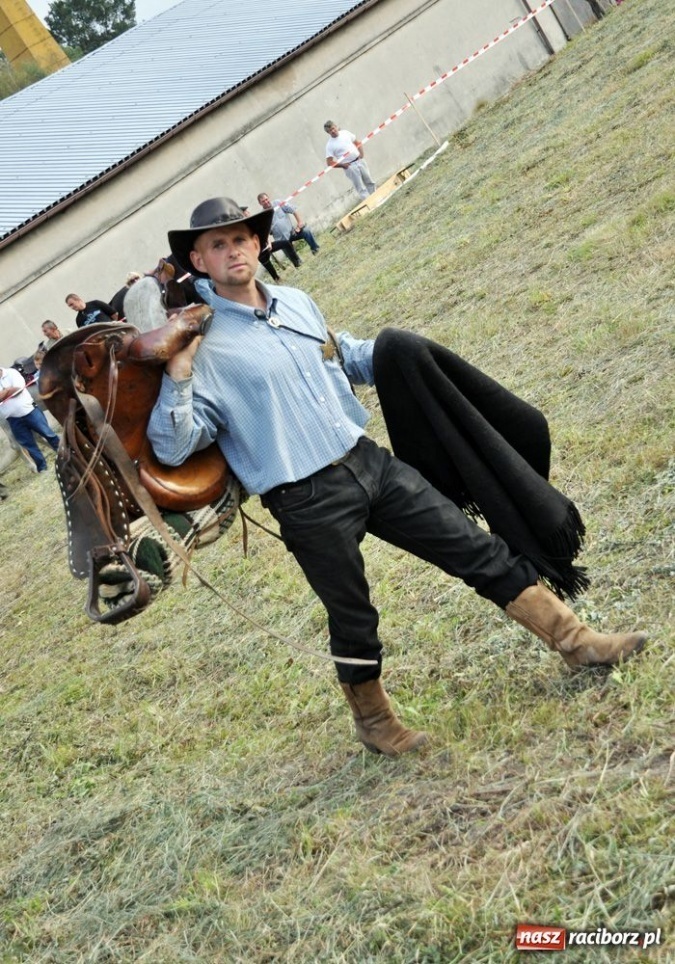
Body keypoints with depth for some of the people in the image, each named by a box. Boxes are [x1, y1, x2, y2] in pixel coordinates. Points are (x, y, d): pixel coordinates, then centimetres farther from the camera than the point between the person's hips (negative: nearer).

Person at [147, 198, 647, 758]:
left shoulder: (296, 303, 10)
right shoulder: (201, 346, -9)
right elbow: (173, 448, -14)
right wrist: (177, 376, -27)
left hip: (369, 461, 6)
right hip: (308, 503, -6)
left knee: (478, 550, 5)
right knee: (353, 621, 10)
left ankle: (575, 641, 16)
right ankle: (374, 720, 36)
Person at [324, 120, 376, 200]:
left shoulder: (345, 133, 3)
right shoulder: (330, 145, -10)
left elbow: (357, 143, 16)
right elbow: (329, 163, -11)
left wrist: (361, 153, 1)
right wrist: (343, 165, -13)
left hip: (359, 161, 5)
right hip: (349, 167, -5)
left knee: (369, 182, 15)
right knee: (361, 188, -4)